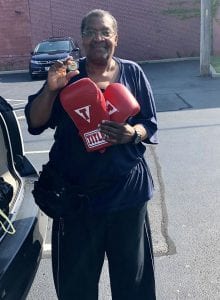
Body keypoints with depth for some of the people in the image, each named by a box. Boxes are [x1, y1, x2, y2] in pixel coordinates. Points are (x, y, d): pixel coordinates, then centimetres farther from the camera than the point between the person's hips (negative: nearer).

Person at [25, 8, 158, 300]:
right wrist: (50, 89, -18)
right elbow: (35, 123, -1)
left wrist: (133, 133, -17)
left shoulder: (133, 73, 2)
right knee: (75, 276, 12)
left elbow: (150, 125, 5)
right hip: (76, 192, 0)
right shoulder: (67, 74, 3)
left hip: (127, 190, 0)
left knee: (132, 270, 12)